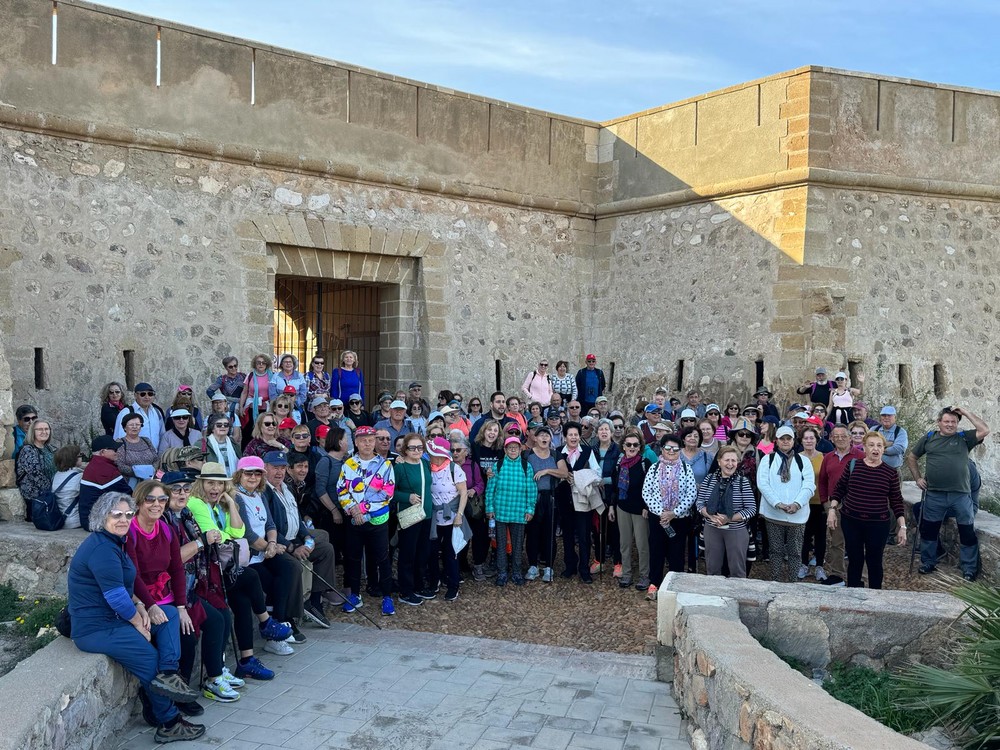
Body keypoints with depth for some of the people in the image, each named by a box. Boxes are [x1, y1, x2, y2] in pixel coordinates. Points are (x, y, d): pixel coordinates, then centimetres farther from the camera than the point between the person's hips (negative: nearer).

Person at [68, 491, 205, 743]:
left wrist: (139, 606, 2)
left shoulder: (113, 542, 11)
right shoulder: (102, 548, -22)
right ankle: (169, 723, 11)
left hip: (114, 617, 11)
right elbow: (116, 596, -24)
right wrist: (139, 623, -12)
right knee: (150, 660, -6)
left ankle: (168, 674, -15)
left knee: (170, 614, 8)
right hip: (97, 628, -11)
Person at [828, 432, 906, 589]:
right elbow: (839, 489, 5)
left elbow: (896, 501, 2)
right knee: (854, 560, 10)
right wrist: (832, 509, -3)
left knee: (874, 561, 9)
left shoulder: (891, 472, -2)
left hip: (878, 524, 0)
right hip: (851, 521, 1)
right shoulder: (853, 465, -2)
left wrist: (902, 526, 0)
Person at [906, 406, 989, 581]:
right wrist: (917, 478, 7)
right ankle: (928, 563, 27)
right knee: (928, 529, 11)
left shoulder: (964, 437, 3)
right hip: (934, 495, 1)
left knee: (967, 532, 5)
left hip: (961, 494, -1)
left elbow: (984, 431, -14)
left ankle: (969, 569, 18)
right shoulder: (929, 438, 6)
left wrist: (966, 412, -11)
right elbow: (911, 457, 16)